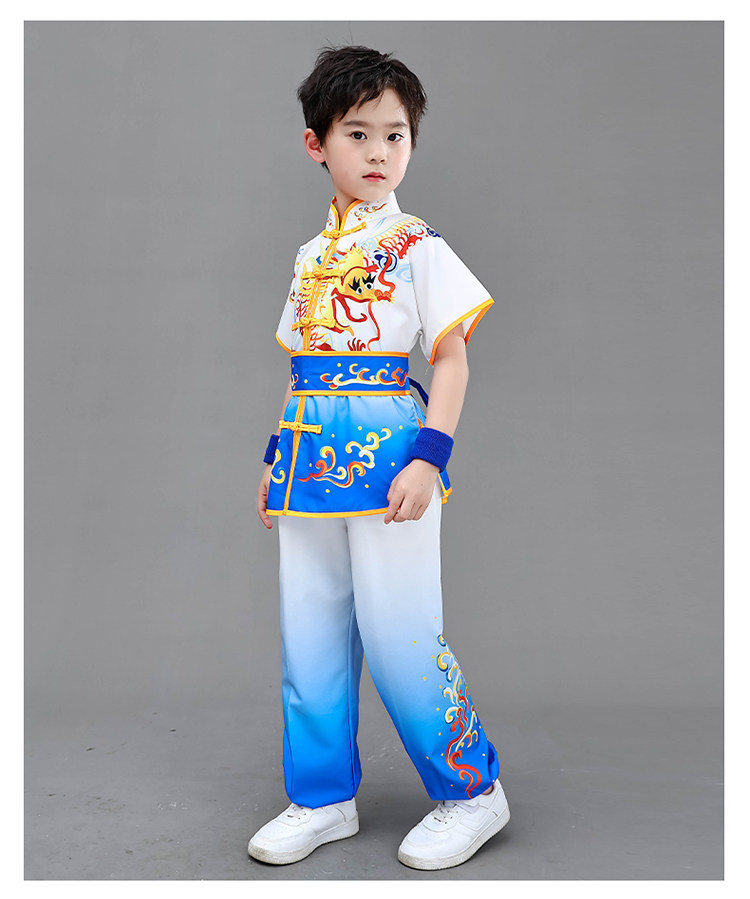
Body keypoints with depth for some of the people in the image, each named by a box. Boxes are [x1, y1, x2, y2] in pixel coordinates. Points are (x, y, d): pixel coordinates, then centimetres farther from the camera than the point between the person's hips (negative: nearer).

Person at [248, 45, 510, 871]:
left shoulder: (418, 247, -1)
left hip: (386, 452, -6)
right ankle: (322, 799, 27)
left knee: (401, 638, -2)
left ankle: (470, 793, 19)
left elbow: (452, 360, -6)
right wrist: (276, 456, 15)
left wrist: (429, 456, -18)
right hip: (312, 456, 6)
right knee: (308, 638, 10)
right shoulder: (310, 256, 16)